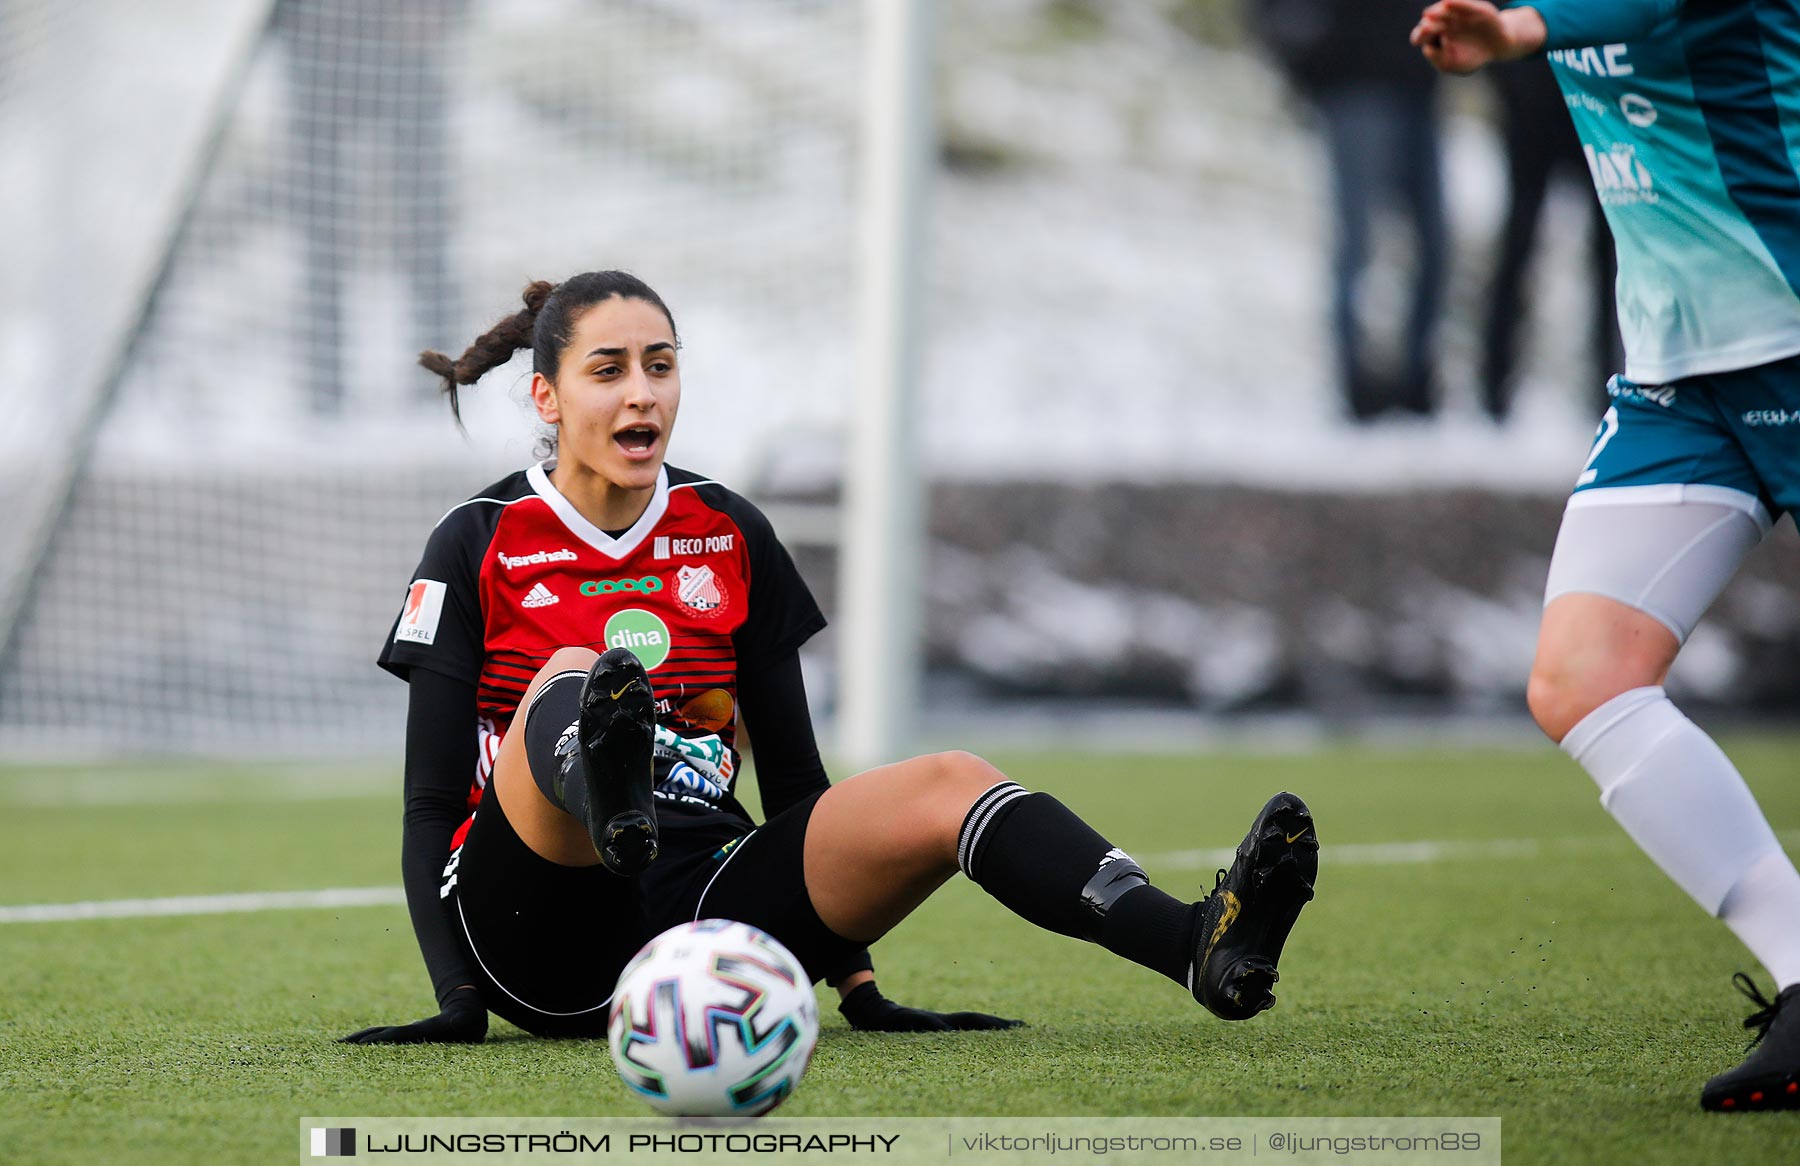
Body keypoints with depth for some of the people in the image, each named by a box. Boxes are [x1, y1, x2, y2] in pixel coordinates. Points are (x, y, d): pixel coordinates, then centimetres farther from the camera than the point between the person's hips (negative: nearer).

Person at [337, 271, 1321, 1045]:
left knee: (947, 784, -19)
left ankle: (1200, 947, -42)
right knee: (569, 677, -33)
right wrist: (456, 1000, -14)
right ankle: (607, 797, -72)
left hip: (703, 899, 4)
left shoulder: (731, 537, 14)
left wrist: (854, 982, 10)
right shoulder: (477, 547, 3)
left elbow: (792, 774, 17)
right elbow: (430, 802, -1)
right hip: (536, 933, -4)